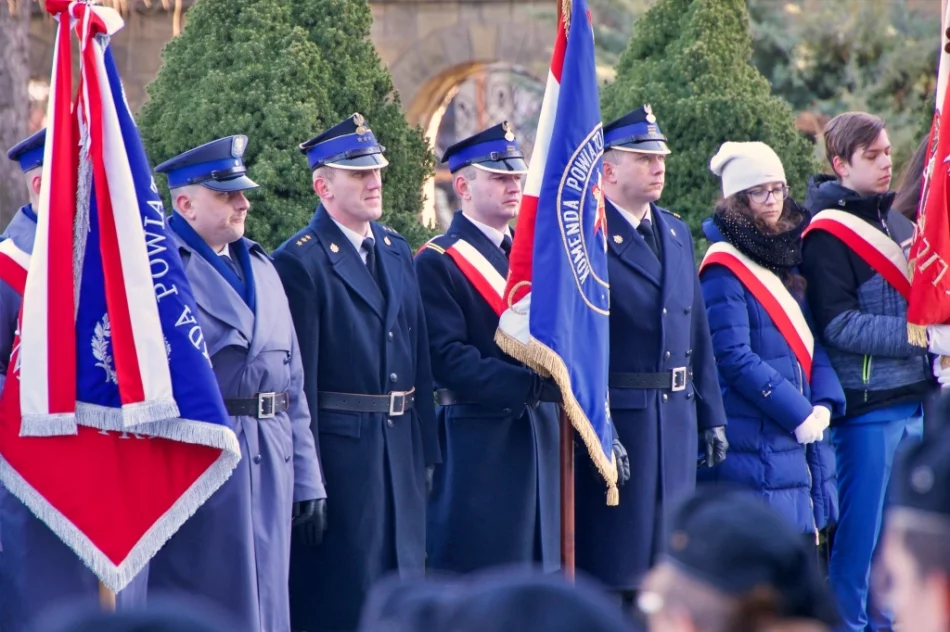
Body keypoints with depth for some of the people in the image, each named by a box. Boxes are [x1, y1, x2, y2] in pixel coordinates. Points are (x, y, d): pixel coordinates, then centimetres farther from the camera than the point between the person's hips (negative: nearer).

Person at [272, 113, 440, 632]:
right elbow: (298, 375, -13)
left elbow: (418, 353, 14)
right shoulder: (300, 262, -10)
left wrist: (423, 449, 9)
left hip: (399, 442, 7)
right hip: (339, 447, -7)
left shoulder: (397, 251, 13)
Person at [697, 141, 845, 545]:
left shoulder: (788, 257, 14)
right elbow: (735, 359, -16)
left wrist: (824, 403, -4)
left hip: (804, 432, 8)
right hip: (755, 444, -8)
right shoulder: (725, 268, -9)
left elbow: (811, 342, 13)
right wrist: (798, 413, -16)